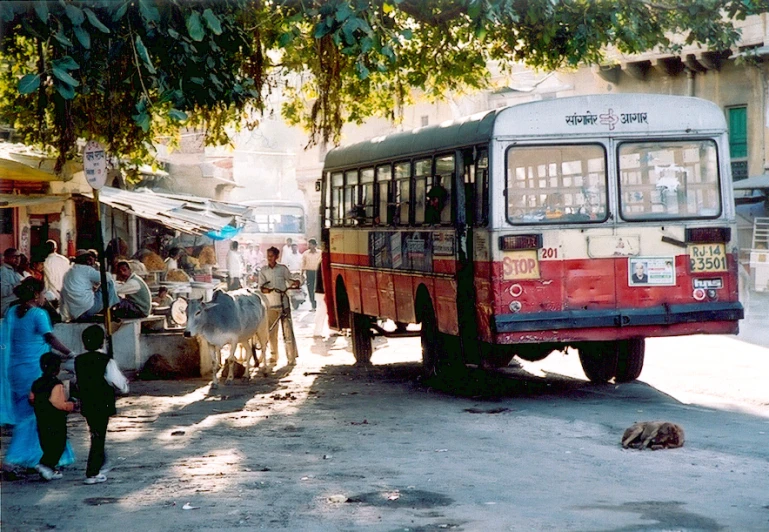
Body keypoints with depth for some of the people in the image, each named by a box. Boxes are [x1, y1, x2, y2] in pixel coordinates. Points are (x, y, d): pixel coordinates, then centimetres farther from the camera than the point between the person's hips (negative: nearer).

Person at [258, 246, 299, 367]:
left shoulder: (283, 268, 6)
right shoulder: (263, 271, 8)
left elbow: (290, 281, 10)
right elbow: (261, 288, 2)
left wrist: (295, 283, -13)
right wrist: (266, 289, -21)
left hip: (283, 303, -2)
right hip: (270, 305, 2)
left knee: (288, 330, -6)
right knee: (272, 332, 3)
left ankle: (292, 357, -5)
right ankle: (273, 357, 12)